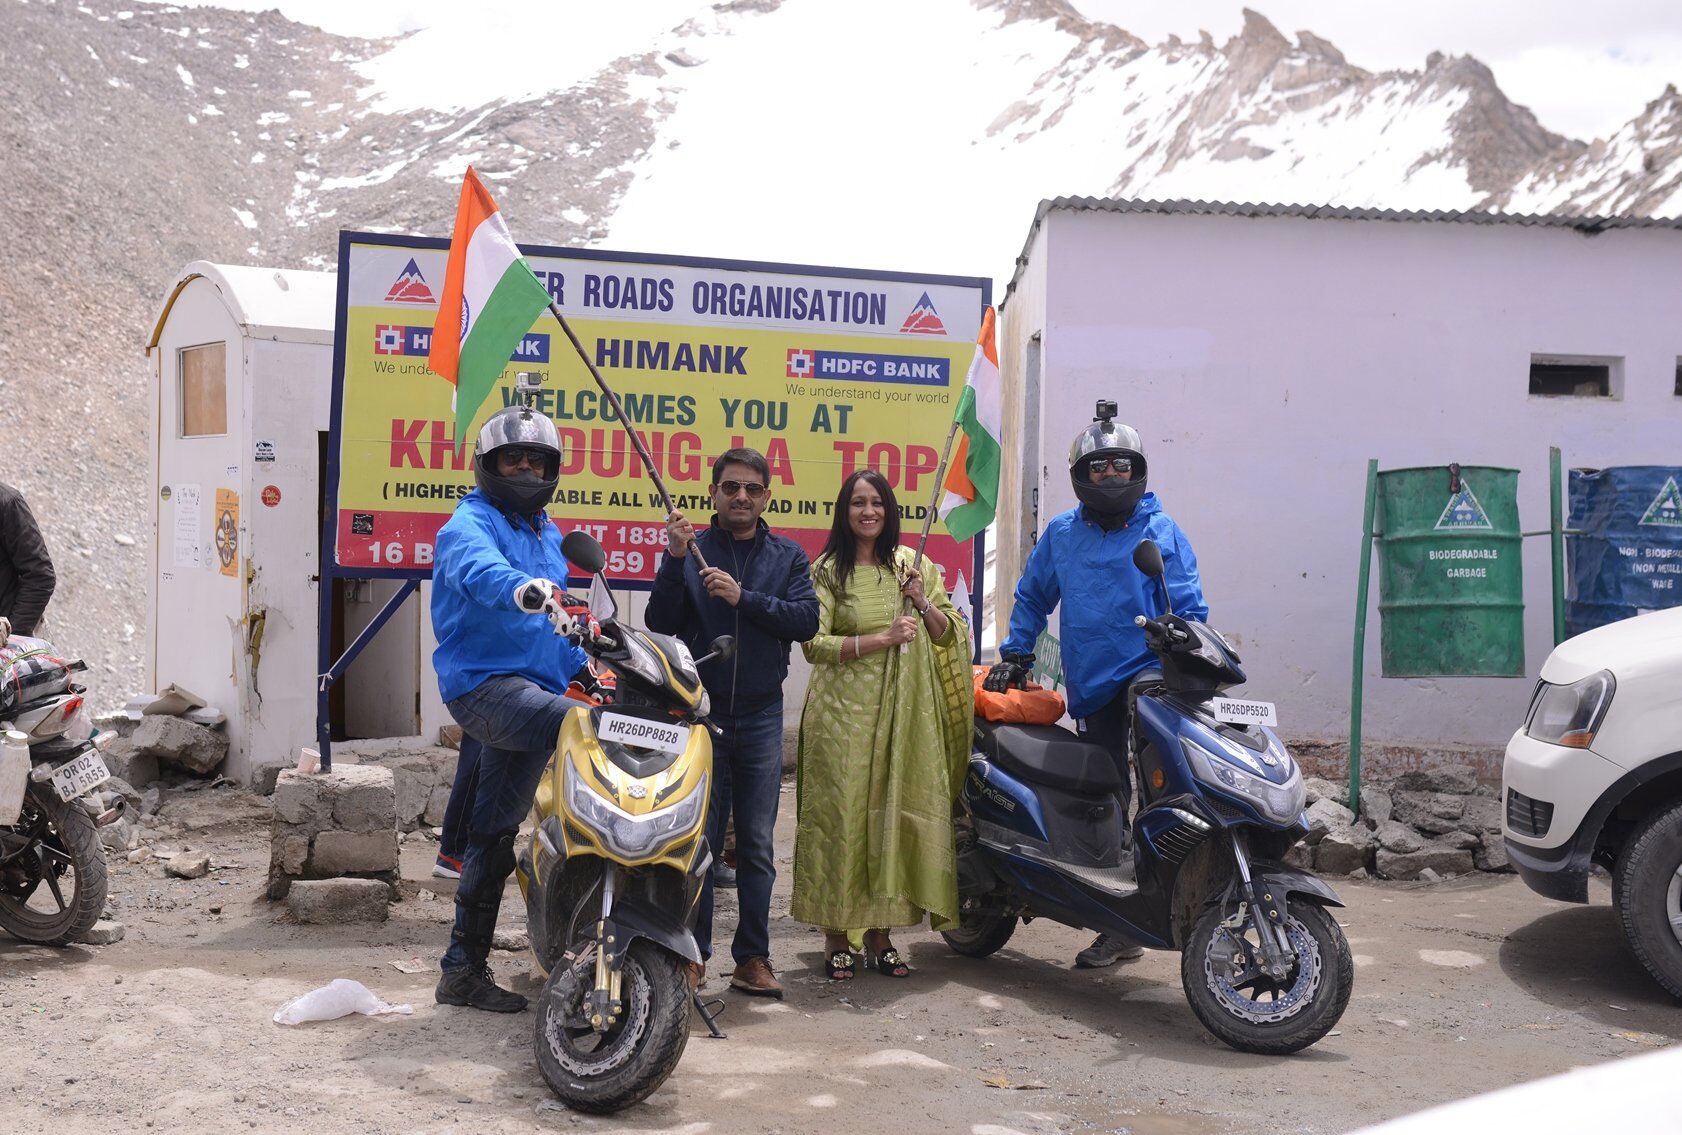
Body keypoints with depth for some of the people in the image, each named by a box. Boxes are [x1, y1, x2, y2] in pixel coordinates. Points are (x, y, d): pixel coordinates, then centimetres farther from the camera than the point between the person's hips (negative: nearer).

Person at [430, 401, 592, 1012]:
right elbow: (480, 570, -33)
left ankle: (464, 968, 20)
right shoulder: (469, 524, -8)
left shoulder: (546, 532, 20)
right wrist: (524, 588, -53)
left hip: (535, 686, 8)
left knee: (493, 834, 12)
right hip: (485, 683, -8)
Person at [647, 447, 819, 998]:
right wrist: (674, 560, -18)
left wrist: (742, 598, -15)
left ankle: (753, 958, 12)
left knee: (756, 845, 6)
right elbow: (661, 623, -6)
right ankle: (692, 954, 10)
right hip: (699, 710, -1)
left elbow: (806, 620, -6)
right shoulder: (690, 549, 3)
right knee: (699, 839, 1)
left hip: (761, 716, 2)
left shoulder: (788, 556, 8)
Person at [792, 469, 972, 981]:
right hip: (843, 712, -3)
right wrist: (883, 638, -15)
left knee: (892, 817, 4)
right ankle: (837, 939, 6)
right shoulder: (828, 570, 0)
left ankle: (880, 934, 13)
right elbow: (813, 644, -10)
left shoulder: (913, 566, 12)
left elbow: (950, 636, 12)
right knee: (840, 816, -3)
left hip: (904, 714, 4)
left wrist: (923, 602, -6)